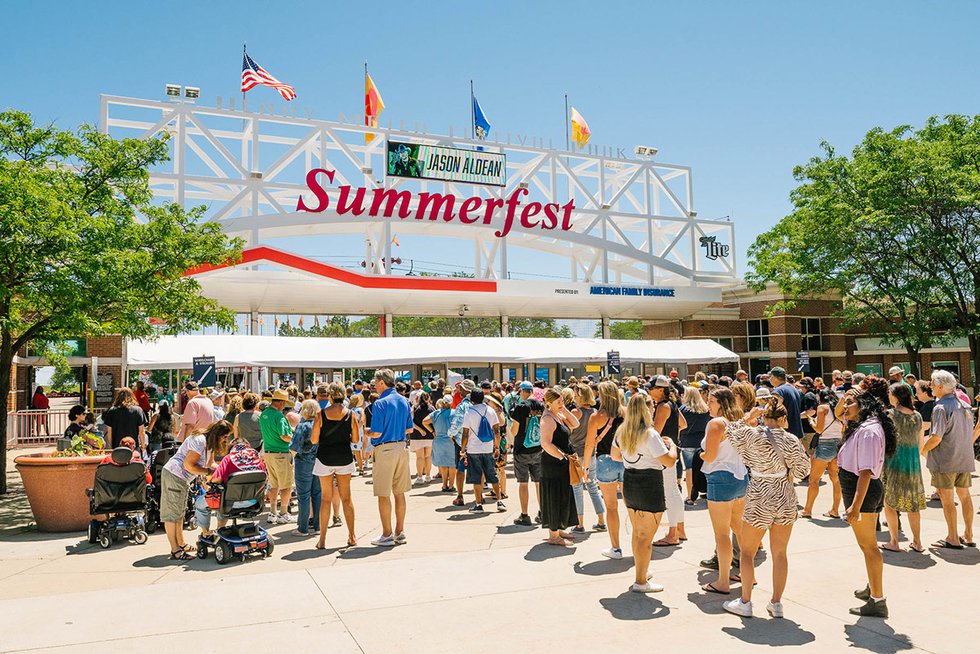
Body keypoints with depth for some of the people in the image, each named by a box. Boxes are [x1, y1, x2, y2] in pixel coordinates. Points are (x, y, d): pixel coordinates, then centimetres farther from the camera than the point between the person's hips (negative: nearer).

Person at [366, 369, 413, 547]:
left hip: (385, 450, -7)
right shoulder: (404, 401, 8)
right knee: (399, 492, 12)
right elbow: (410, 429, 13)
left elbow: (376, 433, -16)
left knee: (383, 494, 2)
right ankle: (400, 532, 19)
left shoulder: (380, 403, -13)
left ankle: (387, 535, 7)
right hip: (401, 447, 7)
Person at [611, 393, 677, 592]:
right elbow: (670, 461, -20)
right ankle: (641, 582, 9)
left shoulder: (621, 432, 4)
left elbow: (614, 455, 19)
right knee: (646, 537, 2)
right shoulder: (649, 434, -19)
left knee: (637, 533, 21)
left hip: (629, 483, 8)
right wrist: (671, 444, -2)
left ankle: (641, 572, 35)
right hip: (649, 486, -8)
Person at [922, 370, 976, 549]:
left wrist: (922, 450, -7)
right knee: (965, 496, 15)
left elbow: (936, 437, -22)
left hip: (945, 460, -8)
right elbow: (972, 432, 17)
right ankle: (968, 536, 23)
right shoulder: (964, 405, 8)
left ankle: (953, 539, 6)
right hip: (965, 459, 8)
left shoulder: (941, 407, -18)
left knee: (947, 499, 0)